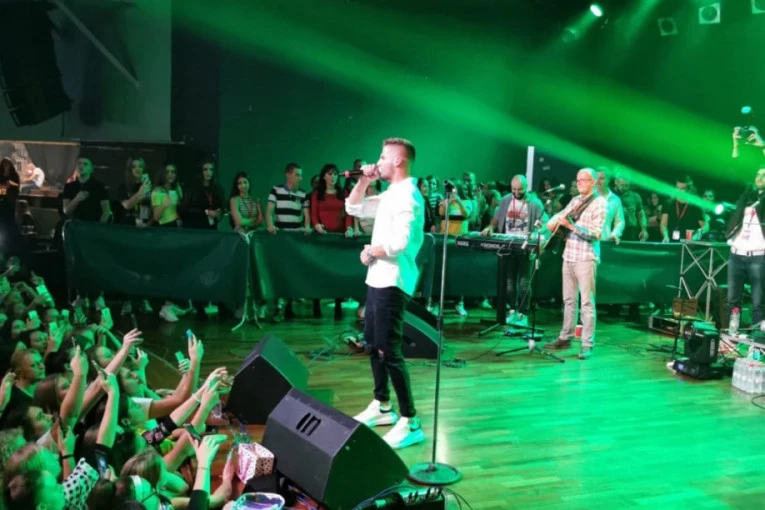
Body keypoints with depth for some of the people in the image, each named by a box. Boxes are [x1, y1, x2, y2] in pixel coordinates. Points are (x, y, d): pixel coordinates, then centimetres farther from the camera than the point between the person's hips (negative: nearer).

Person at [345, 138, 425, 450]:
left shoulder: (407, 196, -16)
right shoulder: (389, 194, 14)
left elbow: (400, 242, -28)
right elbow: (354, 208, 23)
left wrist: (369, 252, -12)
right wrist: (364, 181, 8)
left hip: (392, 282, -10)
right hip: (377, 279, 10)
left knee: (389, 351, -9)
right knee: (373, 345, 18)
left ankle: (410, 422, -2)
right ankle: (382, 406, 32)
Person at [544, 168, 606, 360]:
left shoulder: (599, 203, -7)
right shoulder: (575, 200, 15)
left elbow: (596, 234, -16)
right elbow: (560, 215, 23)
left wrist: (571, 226, -23)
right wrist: (553, 222, -1)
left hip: (586, 258, -7)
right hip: (569, 255, 7)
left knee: (587, 301, -5)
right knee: (568, 299, 12)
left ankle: (587, 344, -3)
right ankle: (565, 338, 20)